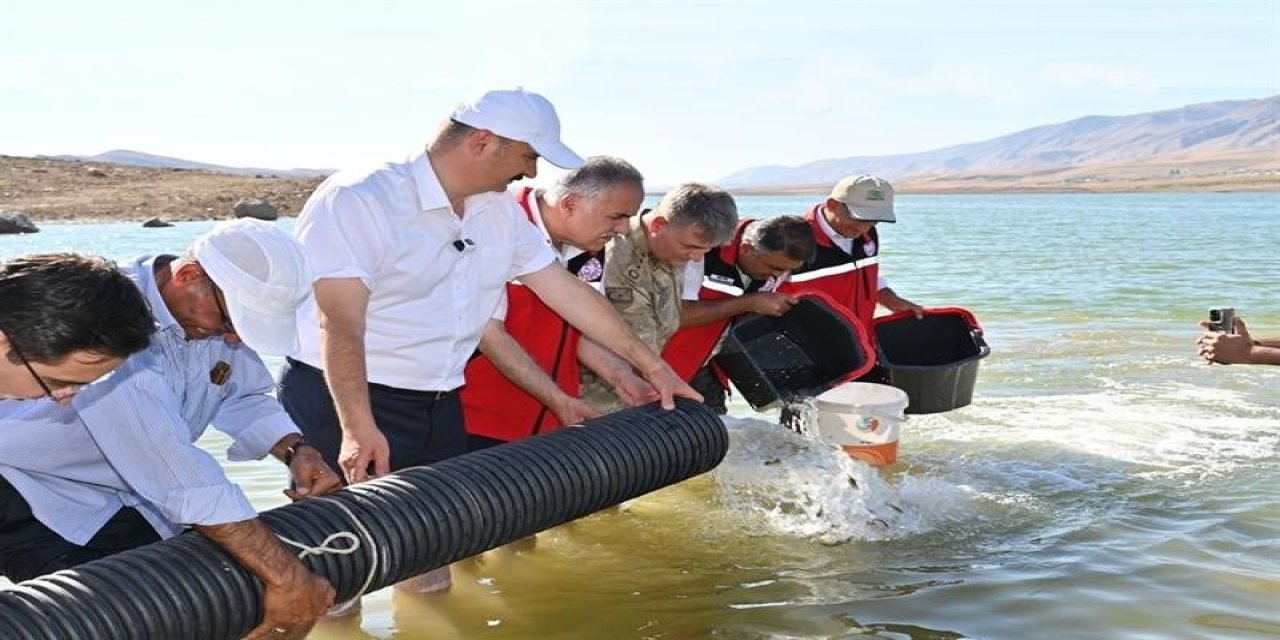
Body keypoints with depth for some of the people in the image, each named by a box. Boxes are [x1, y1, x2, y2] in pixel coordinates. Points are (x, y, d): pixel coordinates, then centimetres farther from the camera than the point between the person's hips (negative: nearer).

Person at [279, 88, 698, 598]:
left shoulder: (501, 211, 7)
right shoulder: (359, 200, -17)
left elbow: (566, 290, 11)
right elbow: (341, 323, -25)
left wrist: (648, 363, 13)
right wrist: (359, 428, -34)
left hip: (440, 407, 7)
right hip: (339, 401, -7)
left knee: (430, 577, 12)